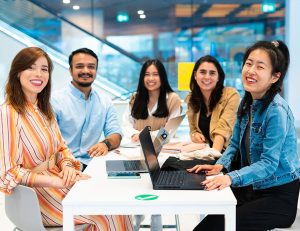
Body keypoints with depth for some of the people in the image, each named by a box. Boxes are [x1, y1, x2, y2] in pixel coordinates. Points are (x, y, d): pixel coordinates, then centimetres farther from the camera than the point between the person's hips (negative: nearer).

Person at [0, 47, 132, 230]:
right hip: (37, 194, -7)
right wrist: (59, 182, -24)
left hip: (56, 182, 7)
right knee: (107, 215, -10)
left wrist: (67, 167, -10)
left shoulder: (44, 109, 8)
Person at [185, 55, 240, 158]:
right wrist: (195, 135, -9)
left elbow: (224, 128, -22)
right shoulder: (191, 99, 5)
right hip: (204, 151, 6)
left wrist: (215, 152, -37)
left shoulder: (231, 95, -11)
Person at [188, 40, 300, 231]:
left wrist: (231, 178, -36)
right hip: (253, 187, 7)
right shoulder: (247, 103, 5)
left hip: (279, 195, -7)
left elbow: (269, 163, -24)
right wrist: (220, 165, -7)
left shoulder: (276, 111, -20)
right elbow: (235, 143, 12)